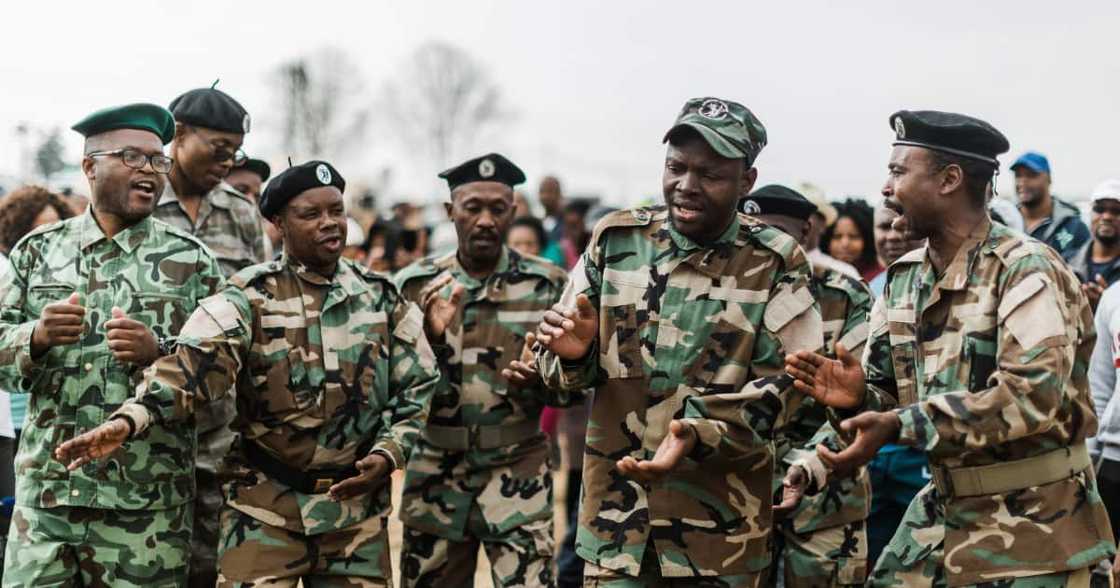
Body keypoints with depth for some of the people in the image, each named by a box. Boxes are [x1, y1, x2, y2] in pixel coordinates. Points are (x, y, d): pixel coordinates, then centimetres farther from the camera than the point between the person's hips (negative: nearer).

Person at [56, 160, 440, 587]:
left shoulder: (381, 299, 5)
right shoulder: (250, 299, -6)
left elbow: (416, 387, 8)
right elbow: (192, 367, -21)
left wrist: (387, 454, -9)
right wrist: (129, 419, -38)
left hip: (358, 507, 3)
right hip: (266, 505, -3)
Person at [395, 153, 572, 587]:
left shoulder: (547, 285, -1)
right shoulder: (415, 285, 2)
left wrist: (539, 378, -19)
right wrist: (431, 337, -20)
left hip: (517, 472, -1)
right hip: (435, 475, 2)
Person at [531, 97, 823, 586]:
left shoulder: (776, 264, -3)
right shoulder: (616, 239, 3)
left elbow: (787, 382, -8)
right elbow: (558, 363, 8)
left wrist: (701, 434, -22)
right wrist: (573, 352, -16)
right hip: (617, 506, 1)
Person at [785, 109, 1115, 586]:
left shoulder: (1026, 270, -15)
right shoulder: (903, 280, 7)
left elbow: (1032, 394, -28)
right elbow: (894, 401, 12)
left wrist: (899, 425, -30)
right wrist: (858, 397, -13)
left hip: (1032, 524, -6)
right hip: (941, 512, 7)